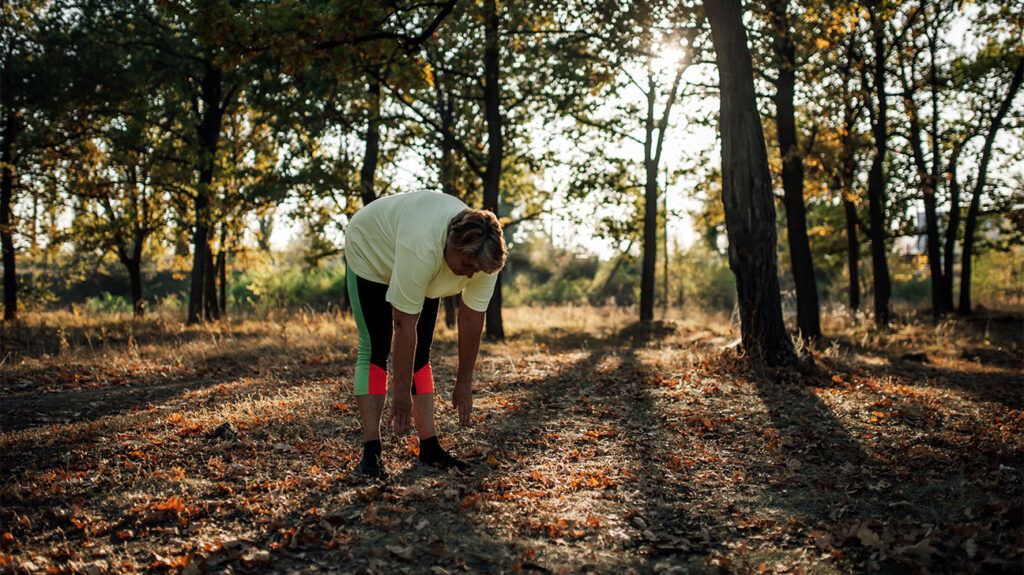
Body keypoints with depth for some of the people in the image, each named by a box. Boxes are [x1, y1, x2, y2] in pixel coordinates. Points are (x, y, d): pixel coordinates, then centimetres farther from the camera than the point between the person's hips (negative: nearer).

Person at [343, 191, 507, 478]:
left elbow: (472, 319, -18)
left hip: (420, 273, 5)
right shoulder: (422, 248, -46)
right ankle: (371, 450, -12)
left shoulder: (484, 255, -28)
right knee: (376, 348, -12)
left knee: (420, 353, -1)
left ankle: (429, 445, -1)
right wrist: (401, 396, -35)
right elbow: (404, 326, -41)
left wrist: (464, 384, -12)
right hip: (370, 253, -5)